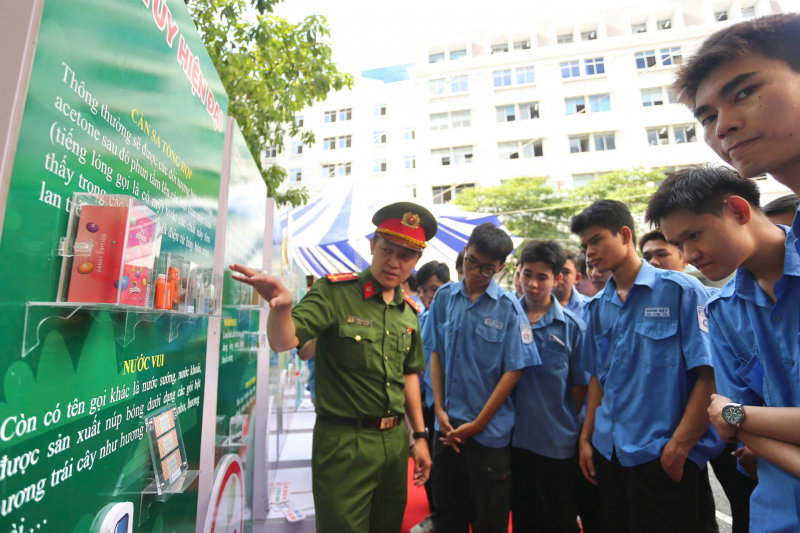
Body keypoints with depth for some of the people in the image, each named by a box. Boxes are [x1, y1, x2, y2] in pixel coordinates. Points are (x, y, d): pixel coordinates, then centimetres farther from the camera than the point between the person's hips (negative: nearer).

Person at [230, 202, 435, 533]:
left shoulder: (409, 311, 4)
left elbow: (409, 374, 11)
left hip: (395, 440, 6)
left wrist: (419, 435, 11)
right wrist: (281, 305, -44)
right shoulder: (335, 292, -14)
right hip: (344, 442, -6)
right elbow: (283, 342, -24)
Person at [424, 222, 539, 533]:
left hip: (490, 431, -2)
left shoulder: (508, 307, -10)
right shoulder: (444, 297, -1)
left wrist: (478, 423, -9)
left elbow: (514, 370, -10)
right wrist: (439, 410, -2)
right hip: (447, 426, 3)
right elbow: (435, 354, 3)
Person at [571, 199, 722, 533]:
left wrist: (680, 446, -15)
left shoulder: (681, 290, -9)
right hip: (608, 452, 6)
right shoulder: (597, 307, 7)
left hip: (661, 454, -5)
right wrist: (586, 437, 9)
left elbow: (710, 374, -13)